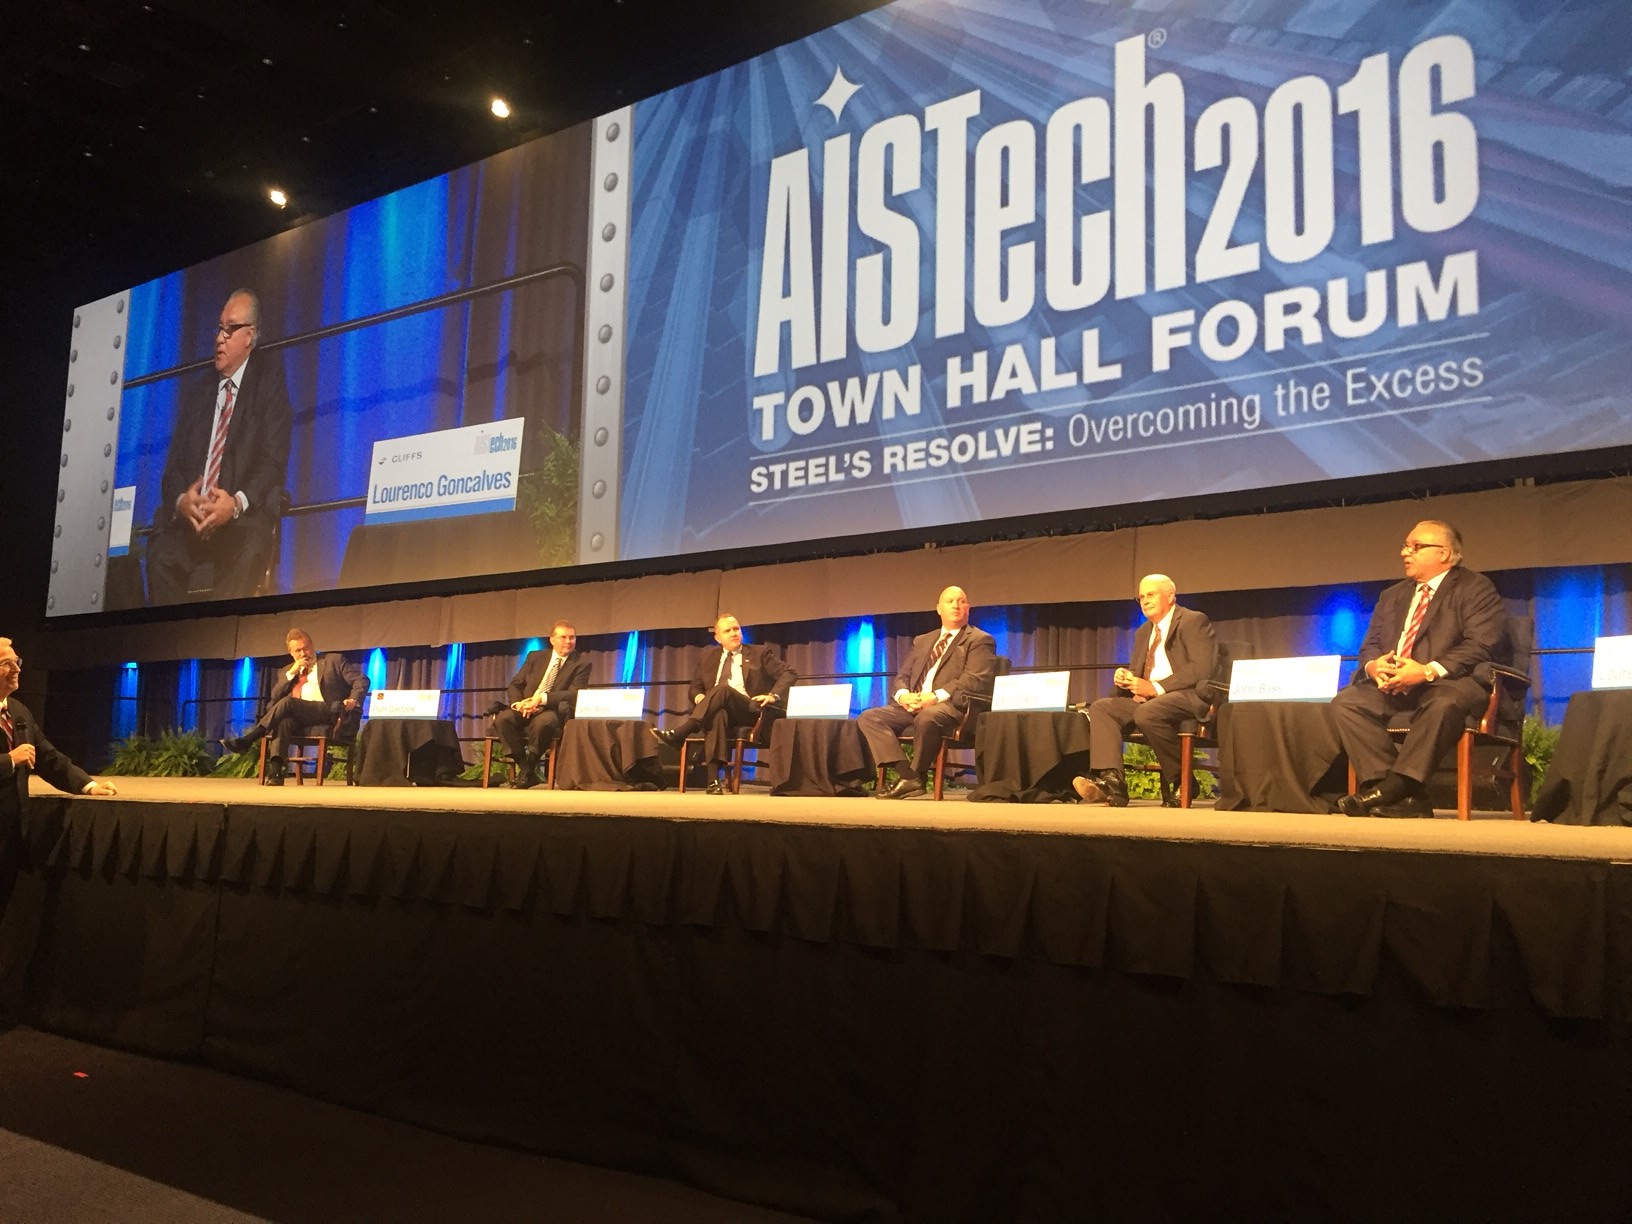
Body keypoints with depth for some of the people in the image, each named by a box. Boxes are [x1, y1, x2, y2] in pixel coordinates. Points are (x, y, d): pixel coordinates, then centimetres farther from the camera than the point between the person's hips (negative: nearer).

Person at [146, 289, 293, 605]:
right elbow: (173, 464, 14)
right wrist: (181, 500, -11)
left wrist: (237, 502, -21)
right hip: (190, 518, 4)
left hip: (244, 517, -4)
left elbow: (274, 458, -4)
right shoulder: (197, 390, 20)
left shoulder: (269, 380, 8)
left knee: (247, 555, -36)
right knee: (160, 555, -26)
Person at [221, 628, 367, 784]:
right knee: (284, 720, -34)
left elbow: (361, 680, 6)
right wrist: (291, 673, 3)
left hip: (327, 713, -4)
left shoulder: (334, 661, 13)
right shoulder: (288, 670, 24)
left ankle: (246, 740, -31)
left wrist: (354, 700, -13)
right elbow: (274, 697, 13)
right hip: (297, 717, 4)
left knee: (288, 701, -30)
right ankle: (274, 770, -46)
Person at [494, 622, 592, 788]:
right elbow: (514, 685, 13)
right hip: (524, 711, 4)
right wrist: (518, 703, -11)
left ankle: (530, 766, -13)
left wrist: (543, 698, -22)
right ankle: (524, 766, -13)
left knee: (542, 721, -38)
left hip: (553, 713, -3)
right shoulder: (535, 657, 15)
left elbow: (573, 695, -9)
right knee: (501, 718, -28)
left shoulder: (581, 664, 4)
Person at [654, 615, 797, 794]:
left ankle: (678, 734, -44)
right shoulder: (708, 656, 23)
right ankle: (714, 778, -49)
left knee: (723, 689, -34)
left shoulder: (760, 652, 14)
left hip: (749, 712, -2)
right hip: (717, 710, 2)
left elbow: (790, 674, 5)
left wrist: (773, 695, -13)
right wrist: (699, 697, -2)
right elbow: (695, 687, 24)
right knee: (718, 714, -38)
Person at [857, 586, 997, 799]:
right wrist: (903, 694, -5)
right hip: (913, 705, 7)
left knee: (927, 717, -40)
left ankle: (918, 776, -17)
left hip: (951, 705, -7)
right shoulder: (922, 641, 25)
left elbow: (974, 680, -9)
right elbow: (902, 676, 20)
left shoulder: (980, 641, 6)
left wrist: (936, 696, -20)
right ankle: (907, 776, -25)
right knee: (868, 717, -15)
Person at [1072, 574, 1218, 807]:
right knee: (1100, 708, -14)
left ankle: (1182, 782, -16)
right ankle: (1111, 781, -30)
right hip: (1147, 698, 8)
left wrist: (1156, 688, -19)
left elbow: (1201, 669, -14)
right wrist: (1125, 678, 0)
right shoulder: (1143, 633, 25)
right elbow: (1138, 675, 27)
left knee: (1147, 713, -37)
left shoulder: (1194, 621, -1)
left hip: (1189, 696, -8)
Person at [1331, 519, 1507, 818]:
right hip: (1392, 687, 6)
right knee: (1345, 703, -20)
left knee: (1444, 704, -40)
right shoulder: (1392, 596, 24)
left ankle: (1393, 787, -35)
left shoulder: (1476, 589, 4)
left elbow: (1480, 646, -11)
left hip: (1449, 685, -6)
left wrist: (1428, 671, -24)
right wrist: (1373, 665, -8)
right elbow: (1370, 645, 19)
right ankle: (1405, 796, -26)